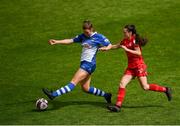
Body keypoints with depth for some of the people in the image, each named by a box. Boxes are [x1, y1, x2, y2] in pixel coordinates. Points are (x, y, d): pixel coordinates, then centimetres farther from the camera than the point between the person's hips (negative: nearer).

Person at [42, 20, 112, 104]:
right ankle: (106, 95, 26)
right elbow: (71, 41, 14)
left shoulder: (98, 37, -4)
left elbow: (109, 45, 0)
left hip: (89, 64, -8)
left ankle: (53, 95, -26)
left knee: (74, 82, -15)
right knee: (85, 88, 11)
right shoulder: (83, 36, 14)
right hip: (84, 63, 8)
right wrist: (56, 42, 7)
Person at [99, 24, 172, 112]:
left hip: (139, 66, -8)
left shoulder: (134, 41, -13)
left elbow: (139, 53, -22)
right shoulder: (125, 41, 10)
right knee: (122, 83, -5)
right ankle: (118, 105, -8)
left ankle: (165, 90, 6)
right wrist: (107, 48, 16)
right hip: (131, 67, 8)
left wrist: (127, 49, -23)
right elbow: (116, 46, 26)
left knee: (145, 87, -10)